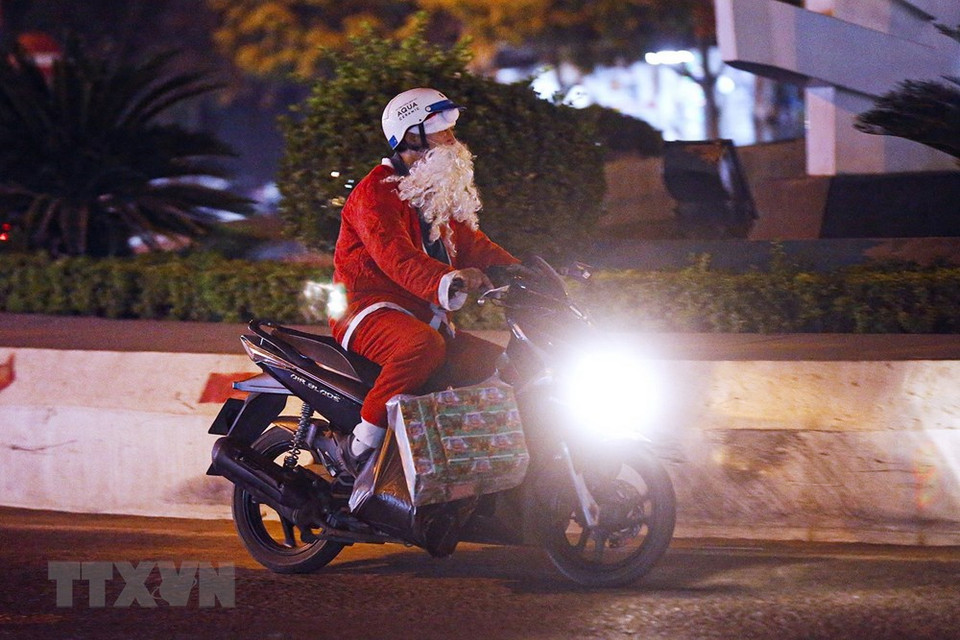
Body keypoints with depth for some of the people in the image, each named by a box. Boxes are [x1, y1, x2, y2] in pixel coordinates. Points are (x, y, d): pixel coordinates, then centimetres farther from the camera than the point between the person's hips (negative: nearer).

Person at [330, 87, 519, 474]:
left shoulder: (438, 196, 22)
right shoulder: (377, 191, -10)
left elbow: (473, 245, 20)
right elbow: (393, 253, -28)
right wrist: (446, 281, -47)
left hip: (424, 318, 9)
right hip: (370, 312, -9)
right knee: (423, 345, -40)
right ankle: (362, 443, -34)